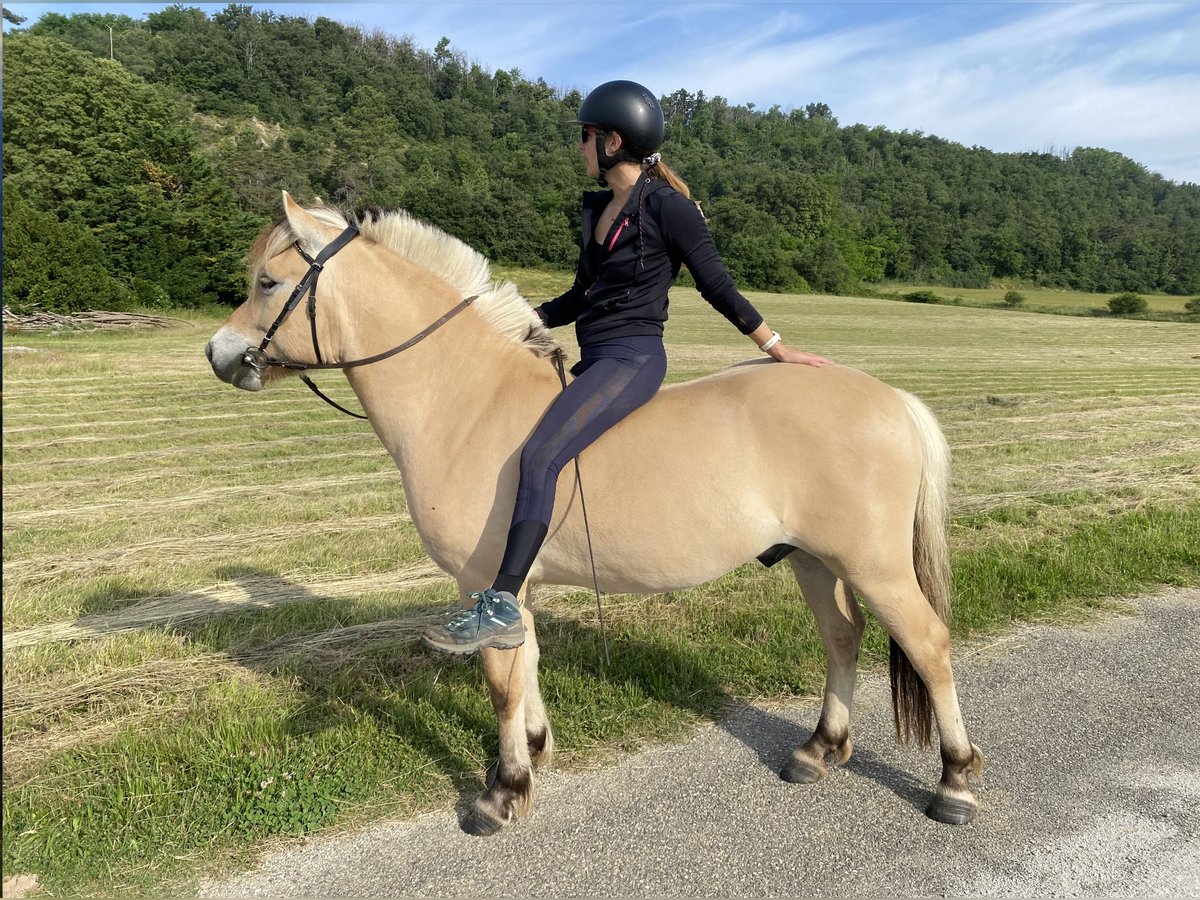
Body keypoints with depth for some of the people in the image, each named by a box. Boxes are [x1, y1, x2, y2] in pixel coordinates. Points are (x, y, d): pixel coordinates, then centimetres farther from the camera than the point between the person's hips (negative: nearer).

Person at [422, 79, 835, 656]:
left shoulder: (666, 206, -9)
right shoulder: (599, 208, 16)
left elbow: (719, 288, -4)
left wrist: (781, 352, -1)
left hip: (633, 358, -10)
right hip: (595, 358, 10)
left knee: (539, 456, -27)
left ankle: (502, 608, -26)